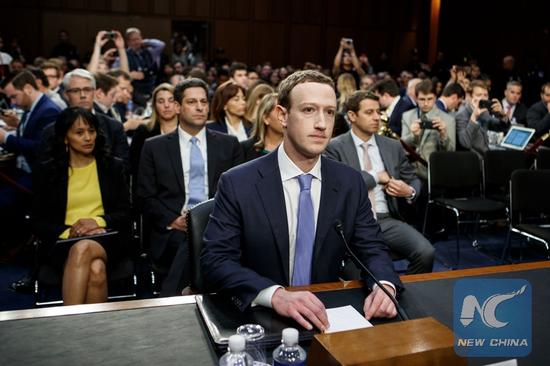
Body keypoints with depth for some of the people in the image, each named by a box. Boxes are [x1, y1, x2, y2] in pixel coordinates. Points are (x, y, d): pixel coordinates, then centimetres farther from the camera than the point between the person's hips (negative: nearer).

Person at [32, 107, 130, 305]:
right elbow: (38, 222, 7)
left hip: (105, 239, 1)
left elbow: (125, 213, 8)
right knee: (95, 270, -35)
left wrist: (98, 221, -13)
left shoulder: (112, 166, 13)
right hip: (62, 242, 0)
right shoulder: (46, 171, 11)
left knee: (83, 249, -36)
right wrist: (68, 232, -13)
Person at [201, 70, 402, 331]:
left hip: (326, 315, 3)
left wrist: (384, 286, -19)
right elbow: (214, 261, -14)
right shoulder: (237, 184, -10)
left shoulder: (350, 183, 1)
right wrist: (275, 294, -31)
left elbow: (372, 249, 4)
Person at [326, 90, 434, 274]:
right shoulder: (335, 147, 1)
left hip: (387, 220, 5)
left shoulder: (393, 146, 15)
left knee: (426, 252, -19)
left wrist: (410, 191, -2)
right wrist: (375, 176, -7)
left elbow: (414, 180, 22)